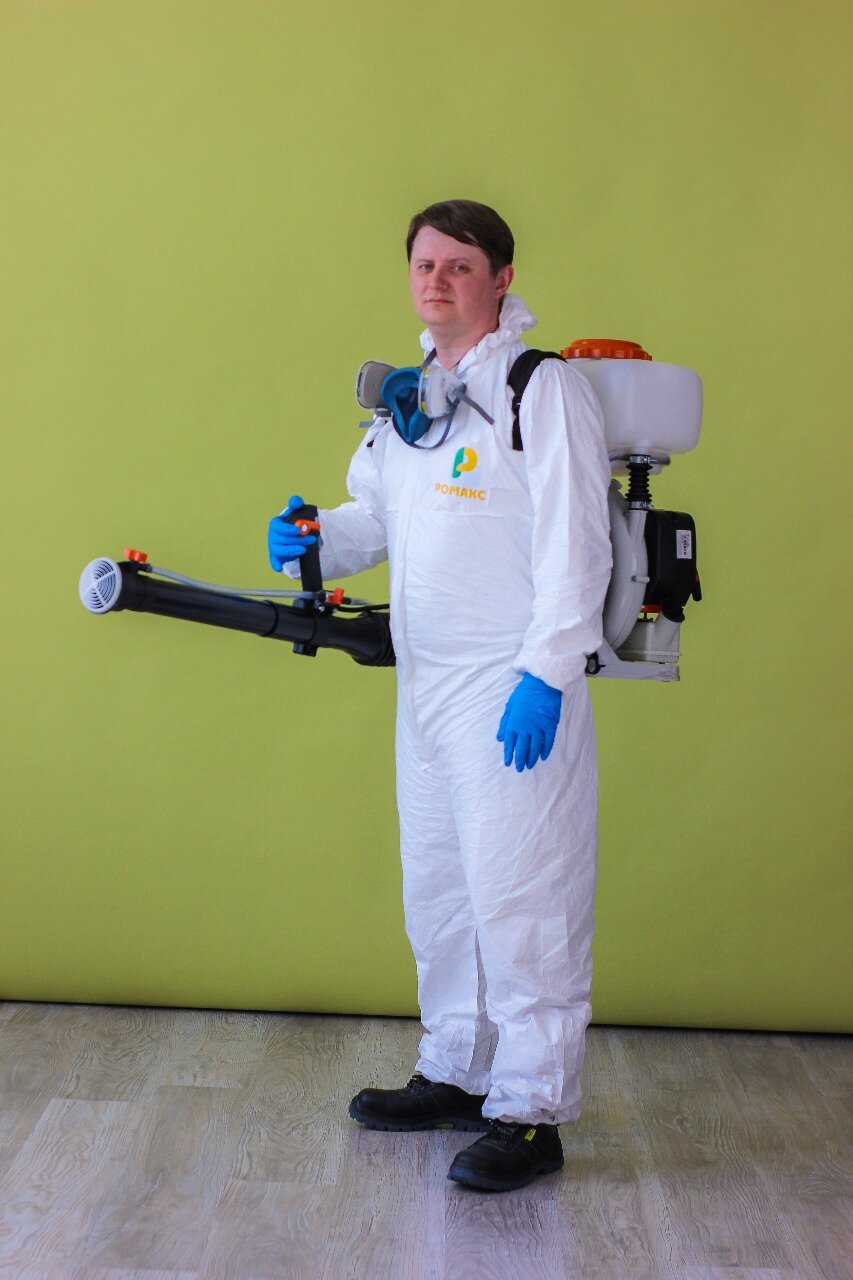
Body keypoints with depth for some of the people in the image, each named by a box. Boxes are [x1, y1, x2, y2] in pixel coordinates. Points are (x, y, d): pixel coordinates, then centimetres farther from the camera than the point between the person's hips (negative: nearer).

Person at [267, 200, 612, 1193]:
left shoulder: (544, 388, -8)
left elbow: (573, 547, -14)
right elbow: (377, 516, 24)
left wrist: (546, 675, -20)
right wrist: (314, 541, 3)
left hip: (516, 690, -8)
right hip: (427, 684, 8)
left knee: (520, 896, -4)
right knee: (436, 888, 16)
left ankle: (532, 1112, 8)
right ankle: (457, 1073, 32)